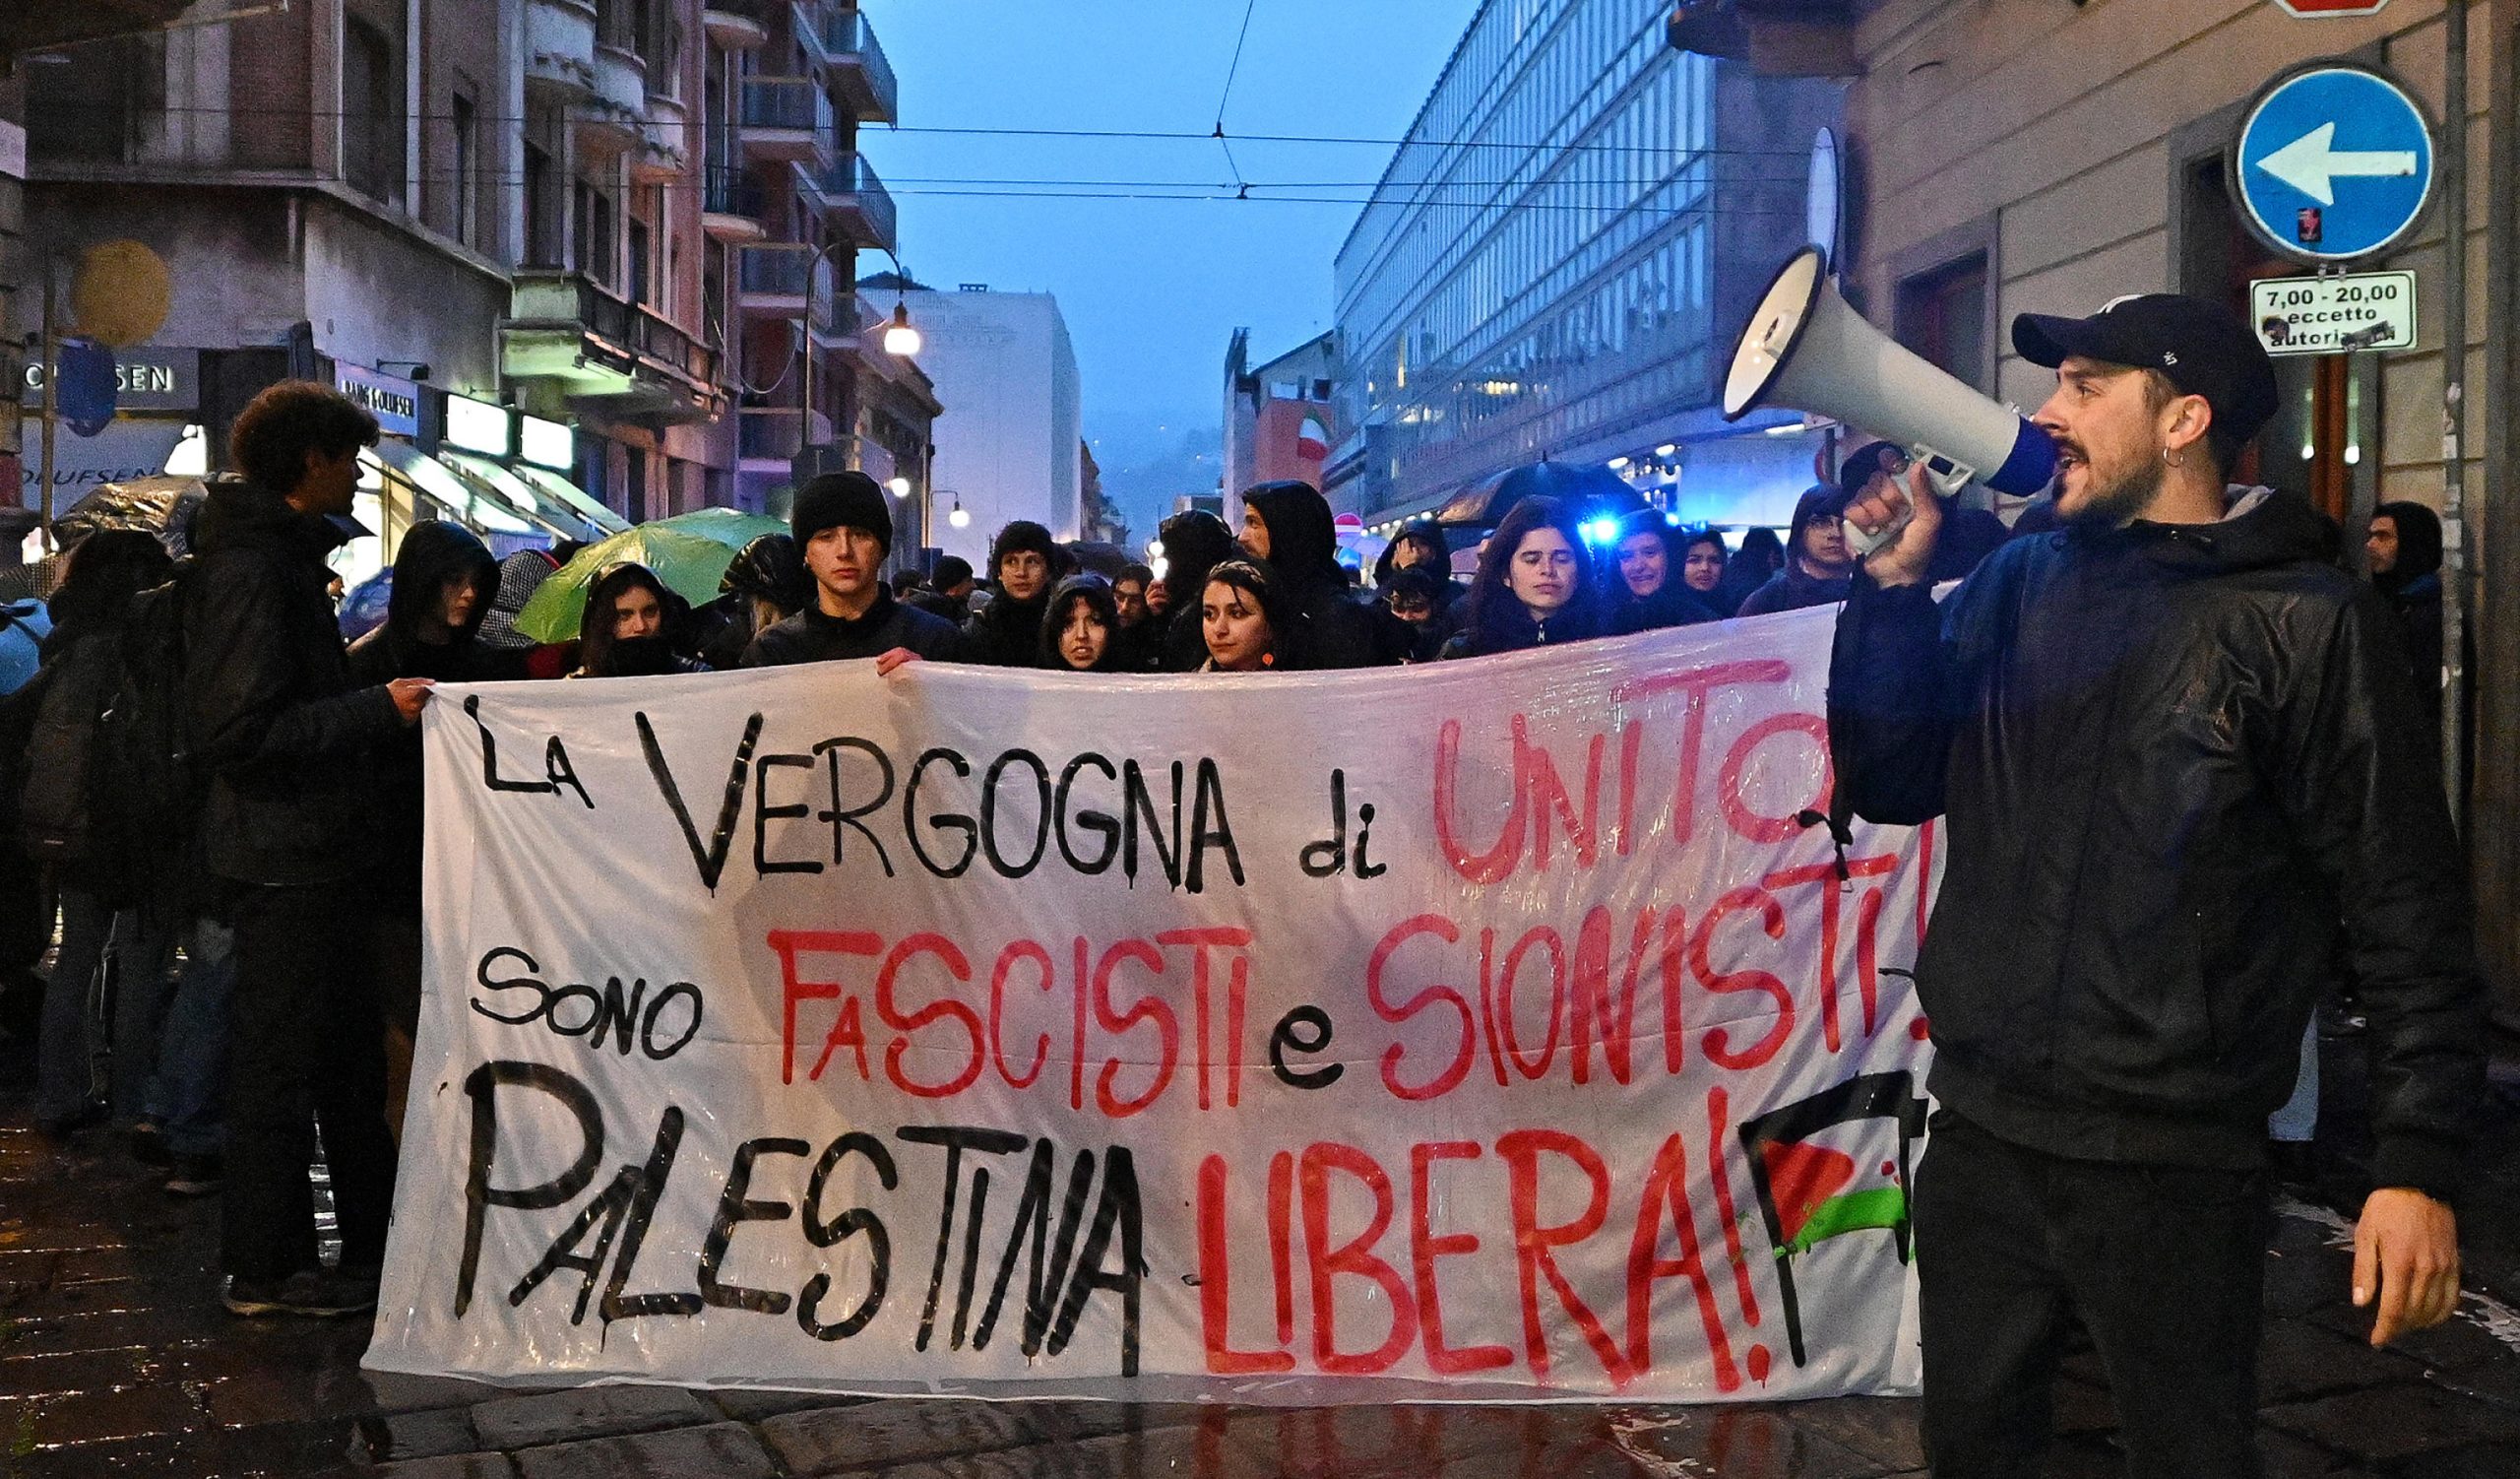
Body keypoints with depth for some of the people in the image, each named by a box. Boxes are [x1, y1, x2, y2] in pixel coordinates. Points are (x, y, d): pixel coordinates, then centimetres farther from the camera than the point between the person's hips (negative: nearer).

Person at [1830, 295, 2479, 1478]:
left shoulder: (2306, 623, -8)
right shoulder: (2015, 584, 7)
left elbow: (2404, 909, -10)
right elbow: (1887, 784, 6)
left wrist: (2418, 1159, -14)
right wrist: (1894, 581, -4)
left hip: (2169, 1161, -5)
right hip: (1979, 1130, 5)